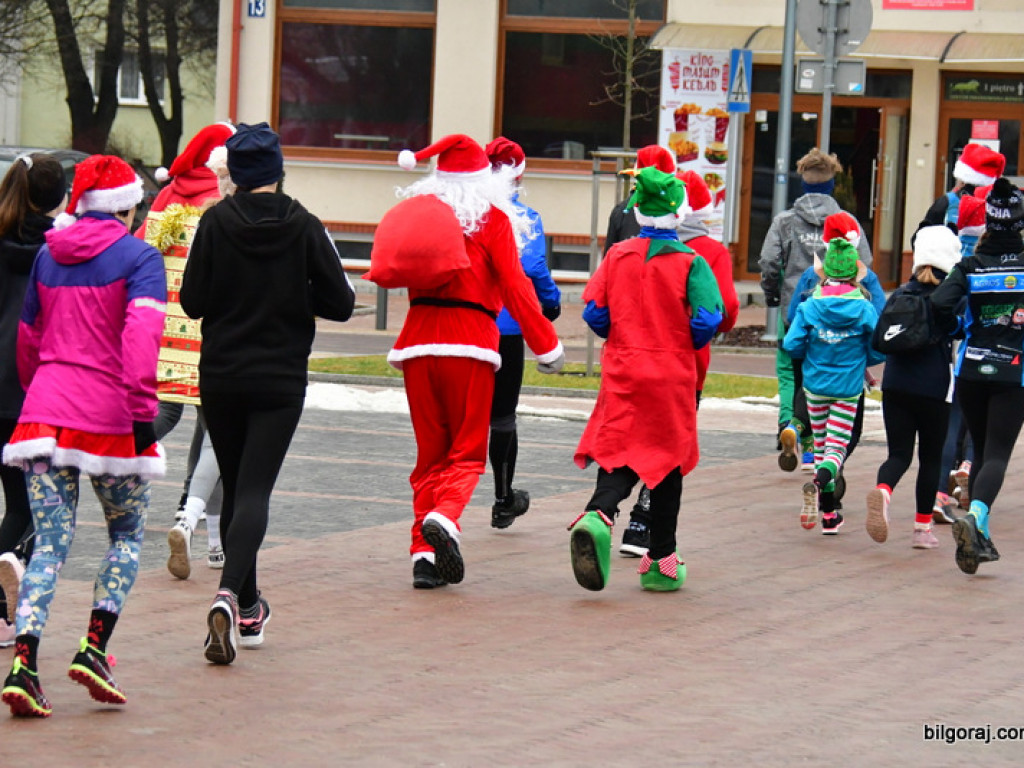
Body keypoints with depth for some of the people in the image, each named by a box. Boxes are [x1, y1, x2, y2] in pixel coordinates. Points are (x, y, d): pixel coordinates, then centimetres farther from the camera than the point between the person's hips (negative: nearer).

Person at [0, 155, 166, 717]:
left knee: (50, 544, 3)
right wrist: (143, 411, -19)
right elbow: (141, 334, -17)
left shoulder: (47, 255, 14)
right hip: (108, 416, -4)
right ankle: (93, 649, 0)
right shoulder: (138, 257, -3)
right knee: (127, 535, 15)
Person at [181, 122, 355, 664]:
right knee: (254, 490, -5)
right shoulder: (304, 227, -6)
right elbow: (340, 303, -4)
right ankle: (230, 594, -28)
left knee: (234, 487, 15)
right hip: (280, 380, -1)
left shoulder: (215, 222, -6)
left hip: (219, 377, 1)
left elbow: (193, 301, -5)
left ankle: (246, 609, 22)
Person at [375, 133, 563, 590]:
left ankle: (424, 554, 1)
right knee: (467, 451, 3)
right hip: (470, 344, -4)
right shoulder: (492, 218, 0)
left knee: (430, 453, 11)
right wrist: (546, 345, -1)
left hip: (418, 341, 4)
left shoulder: (417, 212, 12)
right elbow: (514, 286, -5)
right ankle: (445, 517, -26)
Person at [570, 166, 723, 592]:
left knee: (619, 455, 3)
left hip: (622, 371, 2)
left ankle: (597, 516, -30)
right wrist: (689, 344, 7)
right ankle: (661, 562, 15)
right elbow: (707, 319, -15)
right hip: (673, 374, -2)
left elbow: (594, 312, 0)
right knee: (668, 460, 10)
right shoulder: (690, 262, -6)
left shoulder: (617, 255, 2)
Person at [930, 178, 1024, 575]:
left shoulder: (971, 266, -2)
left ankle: (979, 539, 15)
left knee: (981, 450, 17)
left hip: (971, 370, 2)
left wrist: (959, 328, 6)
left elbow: (940, 304, -13)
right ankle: (975, 515, -31)